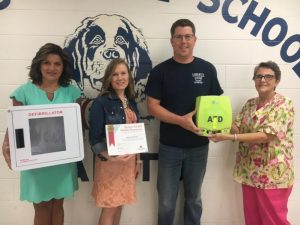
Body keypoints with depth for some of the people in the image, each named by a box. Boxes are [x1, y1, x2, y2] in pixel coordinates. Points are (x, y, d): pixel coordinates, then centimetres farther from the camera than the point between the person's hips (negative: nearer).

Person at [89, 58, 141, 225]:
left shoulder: (131, 103, 8)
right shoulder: (101, 103, -13)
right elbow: (94, 138, -15)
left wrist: (138, 160, 13)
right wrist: (111, 158, -26)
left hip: (129, 161, 6)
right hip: (109, 162, -6)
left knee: (119, 204, 16)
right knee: (109, 208, 3)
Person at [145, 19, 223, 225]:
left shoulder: (207, 69, 0)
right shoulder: (160, 71, -4)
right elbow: (152, 106, -8)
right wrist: (181, 120, -21)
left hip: (199, 146, 2)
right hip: (169, 146, -1)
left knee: (194, 197, 18)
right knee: (166, 201, 11)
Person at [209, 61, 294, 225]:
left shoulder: (284, 104, -12)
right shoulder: (250, 104, 9)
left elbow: (267, 136, -22)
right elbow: (236, 128, 4)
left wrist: (231, 137, -28)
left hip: (272, 175, -6)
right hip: (249, 172, 6)